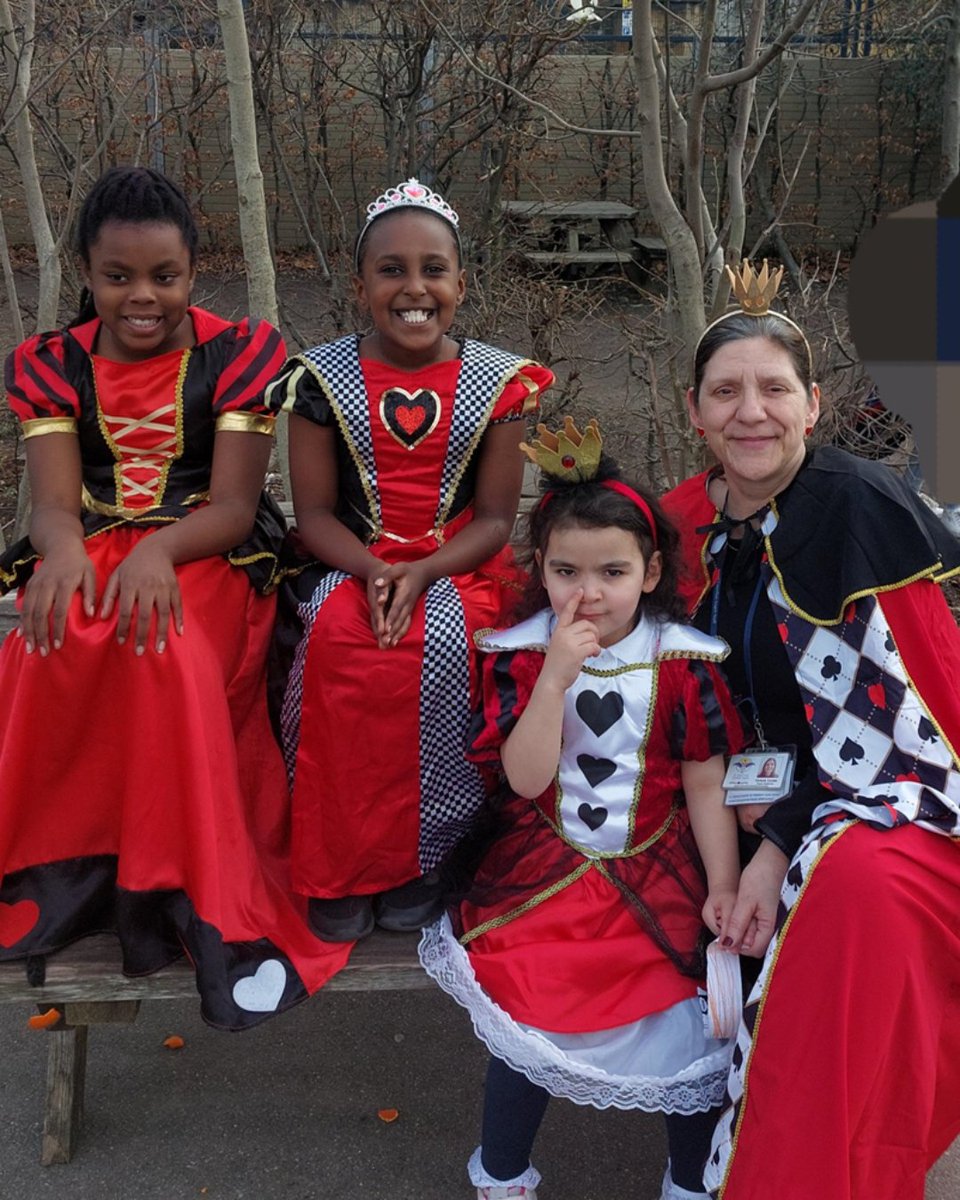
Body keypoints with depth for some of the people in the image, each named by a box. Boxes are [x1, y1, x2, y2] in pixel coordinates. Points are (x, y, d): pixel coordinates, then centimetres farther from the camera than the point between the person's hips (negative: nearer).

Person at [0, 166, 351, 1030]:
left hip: (207, 558, -2)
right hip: (95, 559, 3)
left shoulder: (238, 355, 1)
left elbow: (233, 505, -7)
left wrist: (157, 549, -28)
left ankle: (214, 905, -28)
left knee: (167, 654, -36)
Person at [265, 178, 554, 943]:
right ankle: (340, 867, -14)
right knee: (336, 645, -31)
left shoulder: (498, 383, 1)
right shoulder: (322, 379, 2)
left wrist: (422, 572, -19)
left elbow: (495, 516, -2)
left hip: (459, 567, 0)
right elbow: (314, 511, 0)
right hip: (350, 564, 1)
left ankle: (417, 857, -13)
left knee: (434, 647, -33)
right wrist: (372, 571, -20)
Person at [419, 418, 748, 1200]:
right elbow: (525, 778, -15)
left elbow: (706, 786, -2)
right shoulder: (522, 656, -6)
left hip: (654, 882, 0)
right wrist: (557, 676, -24)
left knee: (691, 1034, -2)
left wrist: (723, 886, -9)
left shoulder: (682, 663, -7)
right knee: (525, 1029, -1)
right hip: (544, 877, 0)